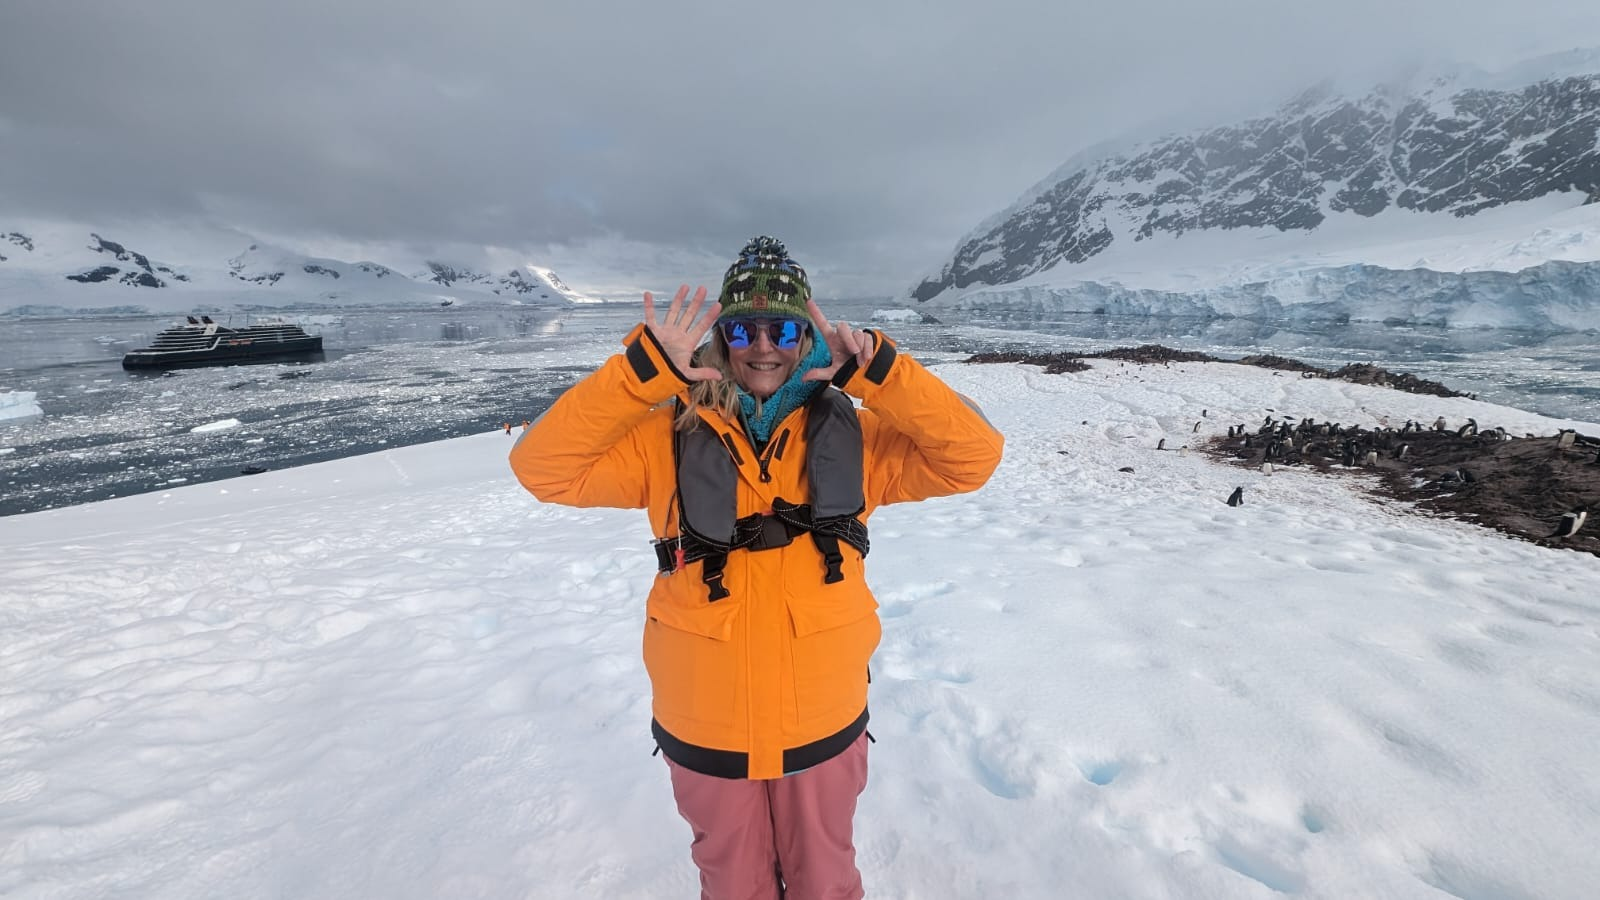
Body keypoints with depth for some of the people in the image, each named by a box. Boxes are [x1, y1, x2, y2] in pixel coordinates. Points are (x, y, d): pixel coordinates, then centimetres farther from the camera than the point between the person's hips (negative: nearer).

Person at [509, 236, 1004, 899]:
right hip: (705, 733, 0)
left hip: (825, 725, 1)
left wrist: (879, 371, -23)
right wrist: (642, 371, -24)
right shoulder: (670, 437, -10)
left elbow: (973, 456, -13)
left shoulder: (850, 434, -8)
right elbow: (543, 466, -15)